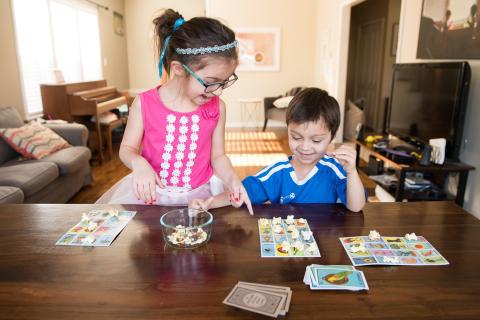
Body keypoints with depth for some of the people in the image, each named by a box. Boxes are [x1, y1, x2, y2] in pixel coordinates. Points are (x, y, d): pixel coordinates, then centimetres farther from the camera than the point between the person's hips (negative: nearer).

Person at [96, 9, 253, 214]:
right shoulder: (144, 104, -9)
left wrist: (232, 179, -16)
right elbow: (127, 148, 1)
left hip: (199, 195, 1)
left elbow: (218, 155, 3)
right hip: (151, 193, -1)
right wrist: (138, 163, -21)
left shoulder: (217, 107, -4)